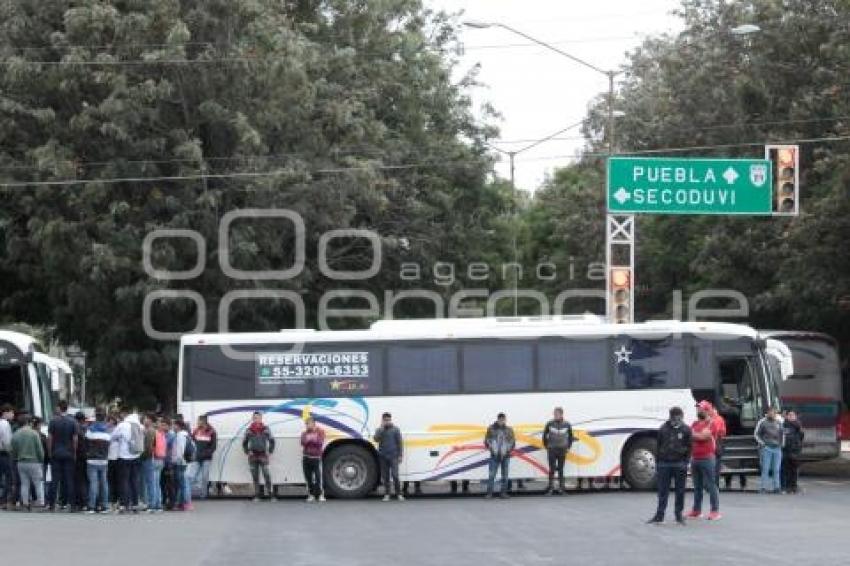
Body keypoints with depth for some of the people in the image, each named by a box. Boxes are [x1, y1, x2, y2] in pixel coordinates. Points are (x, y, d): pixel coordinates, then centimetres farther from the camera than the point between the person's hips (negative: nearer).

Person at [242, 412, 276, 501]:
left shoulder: (265, 429, 2)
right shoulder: (249, 431, 5)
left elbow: (272, 440, 9)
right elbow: (244, 442, 16)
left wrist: (270, 452, 3)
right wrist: (247, 452, 4)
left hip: (263, 455, -2)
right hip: (253, 456, 2)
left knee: (267, 475, -12)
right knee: (255, 477, 3)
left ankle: (270, 494, -11)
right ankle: (256, 495, 7)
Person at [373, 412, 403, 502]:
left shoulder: (395, 429, 2)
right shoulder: (379, 430, 8)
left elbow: (400, 443, 3)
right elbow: (376, 439, -10)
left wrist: (400, 455, -2)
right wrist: (382, 427, -13)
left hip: (393, 456, -2)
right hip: (383, 456, 3)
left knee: (395, 475, -11)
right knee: (385, 476, 4)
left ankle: (399, 494, -2)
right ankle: (386, 494, 11)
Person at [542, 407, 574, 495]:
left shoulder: (567, 425, -1)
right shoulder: (549, 424, -4)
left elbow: (570, 436, 11)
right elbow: (544, 436, 6)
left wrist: (568, 447, 8)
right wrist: (546, 446, 5)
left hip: (562, 450, 1)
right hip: (552, 450, -1)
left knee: (560, 470, 6)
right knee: (552, 469, -2)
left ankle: (561, 488, 11)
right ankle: (550, 488, 3)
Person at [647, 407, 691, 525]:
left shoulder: (686, 429, 1)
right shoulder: (663, 428, 5)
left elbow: (689, 447, 1)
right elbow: (659, 446, 9)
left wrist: (685, 462, -7)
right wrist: (658, 462, 5)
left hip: (679, 464, -1)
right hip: (664, 463, 1)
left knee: (680, 491, 4)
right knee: (662, 490, 3)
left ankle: (679, 515, 13)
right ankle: (659, 515, 7)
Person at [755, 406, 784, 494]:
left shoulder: (778, 423, 14)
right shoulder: (762, 422, 1)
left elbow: (782, 434, 26)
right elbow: (757, 434, 3)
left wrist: (781, 443, 14)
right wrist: (762, 443, -7)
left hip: (777, 448, 4)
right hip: (767, 448, -4)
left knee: (777, 469, 3)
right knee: (765, 469, -6)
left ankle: (777, 487, 6)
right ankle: (763, 487, -4)